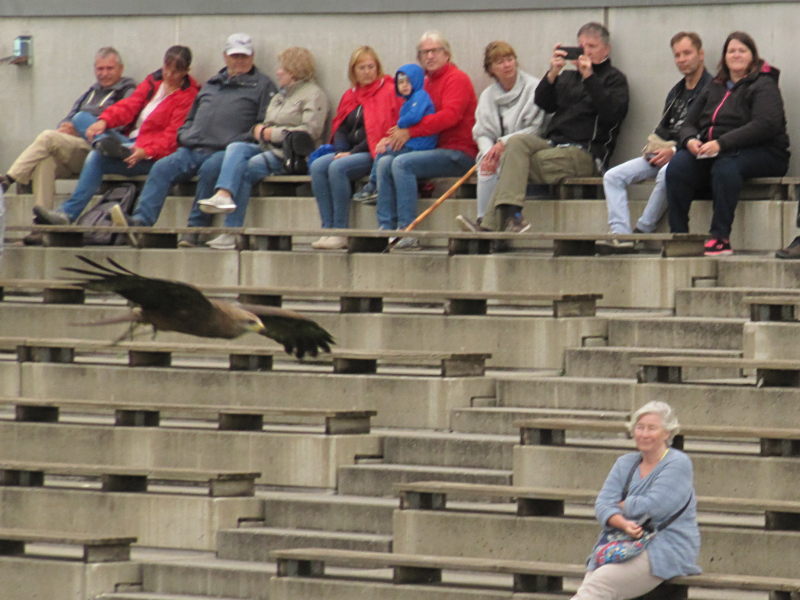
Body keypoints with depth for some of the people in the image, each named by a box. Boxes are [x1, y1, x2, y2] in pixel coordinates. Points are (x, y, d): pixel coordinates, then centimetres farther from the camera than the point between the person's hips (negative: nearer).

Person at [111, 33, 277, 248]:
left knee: (209, 169, -36)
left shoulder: (262, 85, 13)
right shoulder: (211, 85, 30)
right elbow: (191, 118, 33)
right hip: (192, 149, 5)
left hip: (224, 151, -5)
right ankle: (141, 220, -36)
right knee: (161, 168, -21)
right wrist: (184, 136, 11)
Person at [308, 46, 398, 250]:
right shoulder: (350, 96, 19)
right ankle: (328, 228, -23)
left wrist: (352, 153, -15)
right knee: (317, 166, -20)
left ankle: (340, 232, -28)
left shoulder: (388, 92, -4)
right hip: (350, 152, 7)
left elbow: (384, 130, -12)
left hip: (374, 154, -7)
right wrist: (341, 151, -4)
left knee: (338, 168, -31)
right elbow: (340, 128, 18)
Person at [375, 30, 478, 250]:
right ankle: (386, 228, -14)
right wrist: (399, 132, -2)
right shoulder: (426, 83, 20)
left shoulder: (457, 79, -5)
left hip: (459, 153, -8)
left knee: (402, 163, -26)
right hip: (436, 150, 8)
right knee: (385, 163, -8)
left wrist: (410, 131, -19)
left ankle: (407, 231, -29)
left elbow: (450, 115, -19)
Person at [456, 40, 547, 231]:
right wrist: (489, 152, -14)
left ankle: (484, 222, -37)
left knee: (502, 166, -34)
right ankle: (483, 222, -37)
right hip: (496, 151, 4)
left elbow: (536, 129, -10)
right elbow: (481, 133, 9)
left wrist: (504, 143, -18)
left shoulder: (533, 88, -3)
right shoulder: (488, 95, 14)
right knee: (487, 165, -30)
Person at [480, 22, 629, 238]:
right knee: (516, 143, -23)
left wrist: (589, 77, -15)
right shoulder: (568, 77, 26)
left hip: (586, 153, -6)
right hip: (553, 144, 6)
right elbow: (543, 103, 10)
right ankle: (510, 214, -34)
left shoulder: (614, 79, 9)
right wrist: (553, 73, -5)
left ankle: (494, 222, -28)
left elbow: (612, 113, -11)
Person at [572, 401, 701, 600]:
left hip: (666, 551, -6)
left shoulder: (678, 464, -4)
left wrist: (620, 506, 3)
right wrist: (623, 524, -17)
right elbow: (603, 504, 5)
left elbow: (652, 507, -15)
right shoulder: (625, 463, 16)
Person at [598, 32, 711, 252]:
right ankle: (620, 235, -24)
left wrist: (675, 151, -18)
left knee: (666, 174, -40)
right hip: (662, 153, 8)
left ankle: (642, 231, -26)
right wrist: (656, 149, 2)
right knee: (613, 176, -9)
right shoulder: (676, 92, 22)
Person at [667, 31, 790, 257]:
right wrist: (690, 140, -8)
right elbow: (689, 124, 19)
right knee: (677, 166, -25)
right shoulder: (713, 89, 21)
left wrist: (721, 143, -25)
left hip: (763, 154, -5)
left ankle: (720, 237, -39)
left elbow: (765, 125, -16)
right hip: (711, 152, 5)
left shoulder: (763, 86, 0)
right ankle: (678, 236, -28)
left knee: (725, 166, -39)